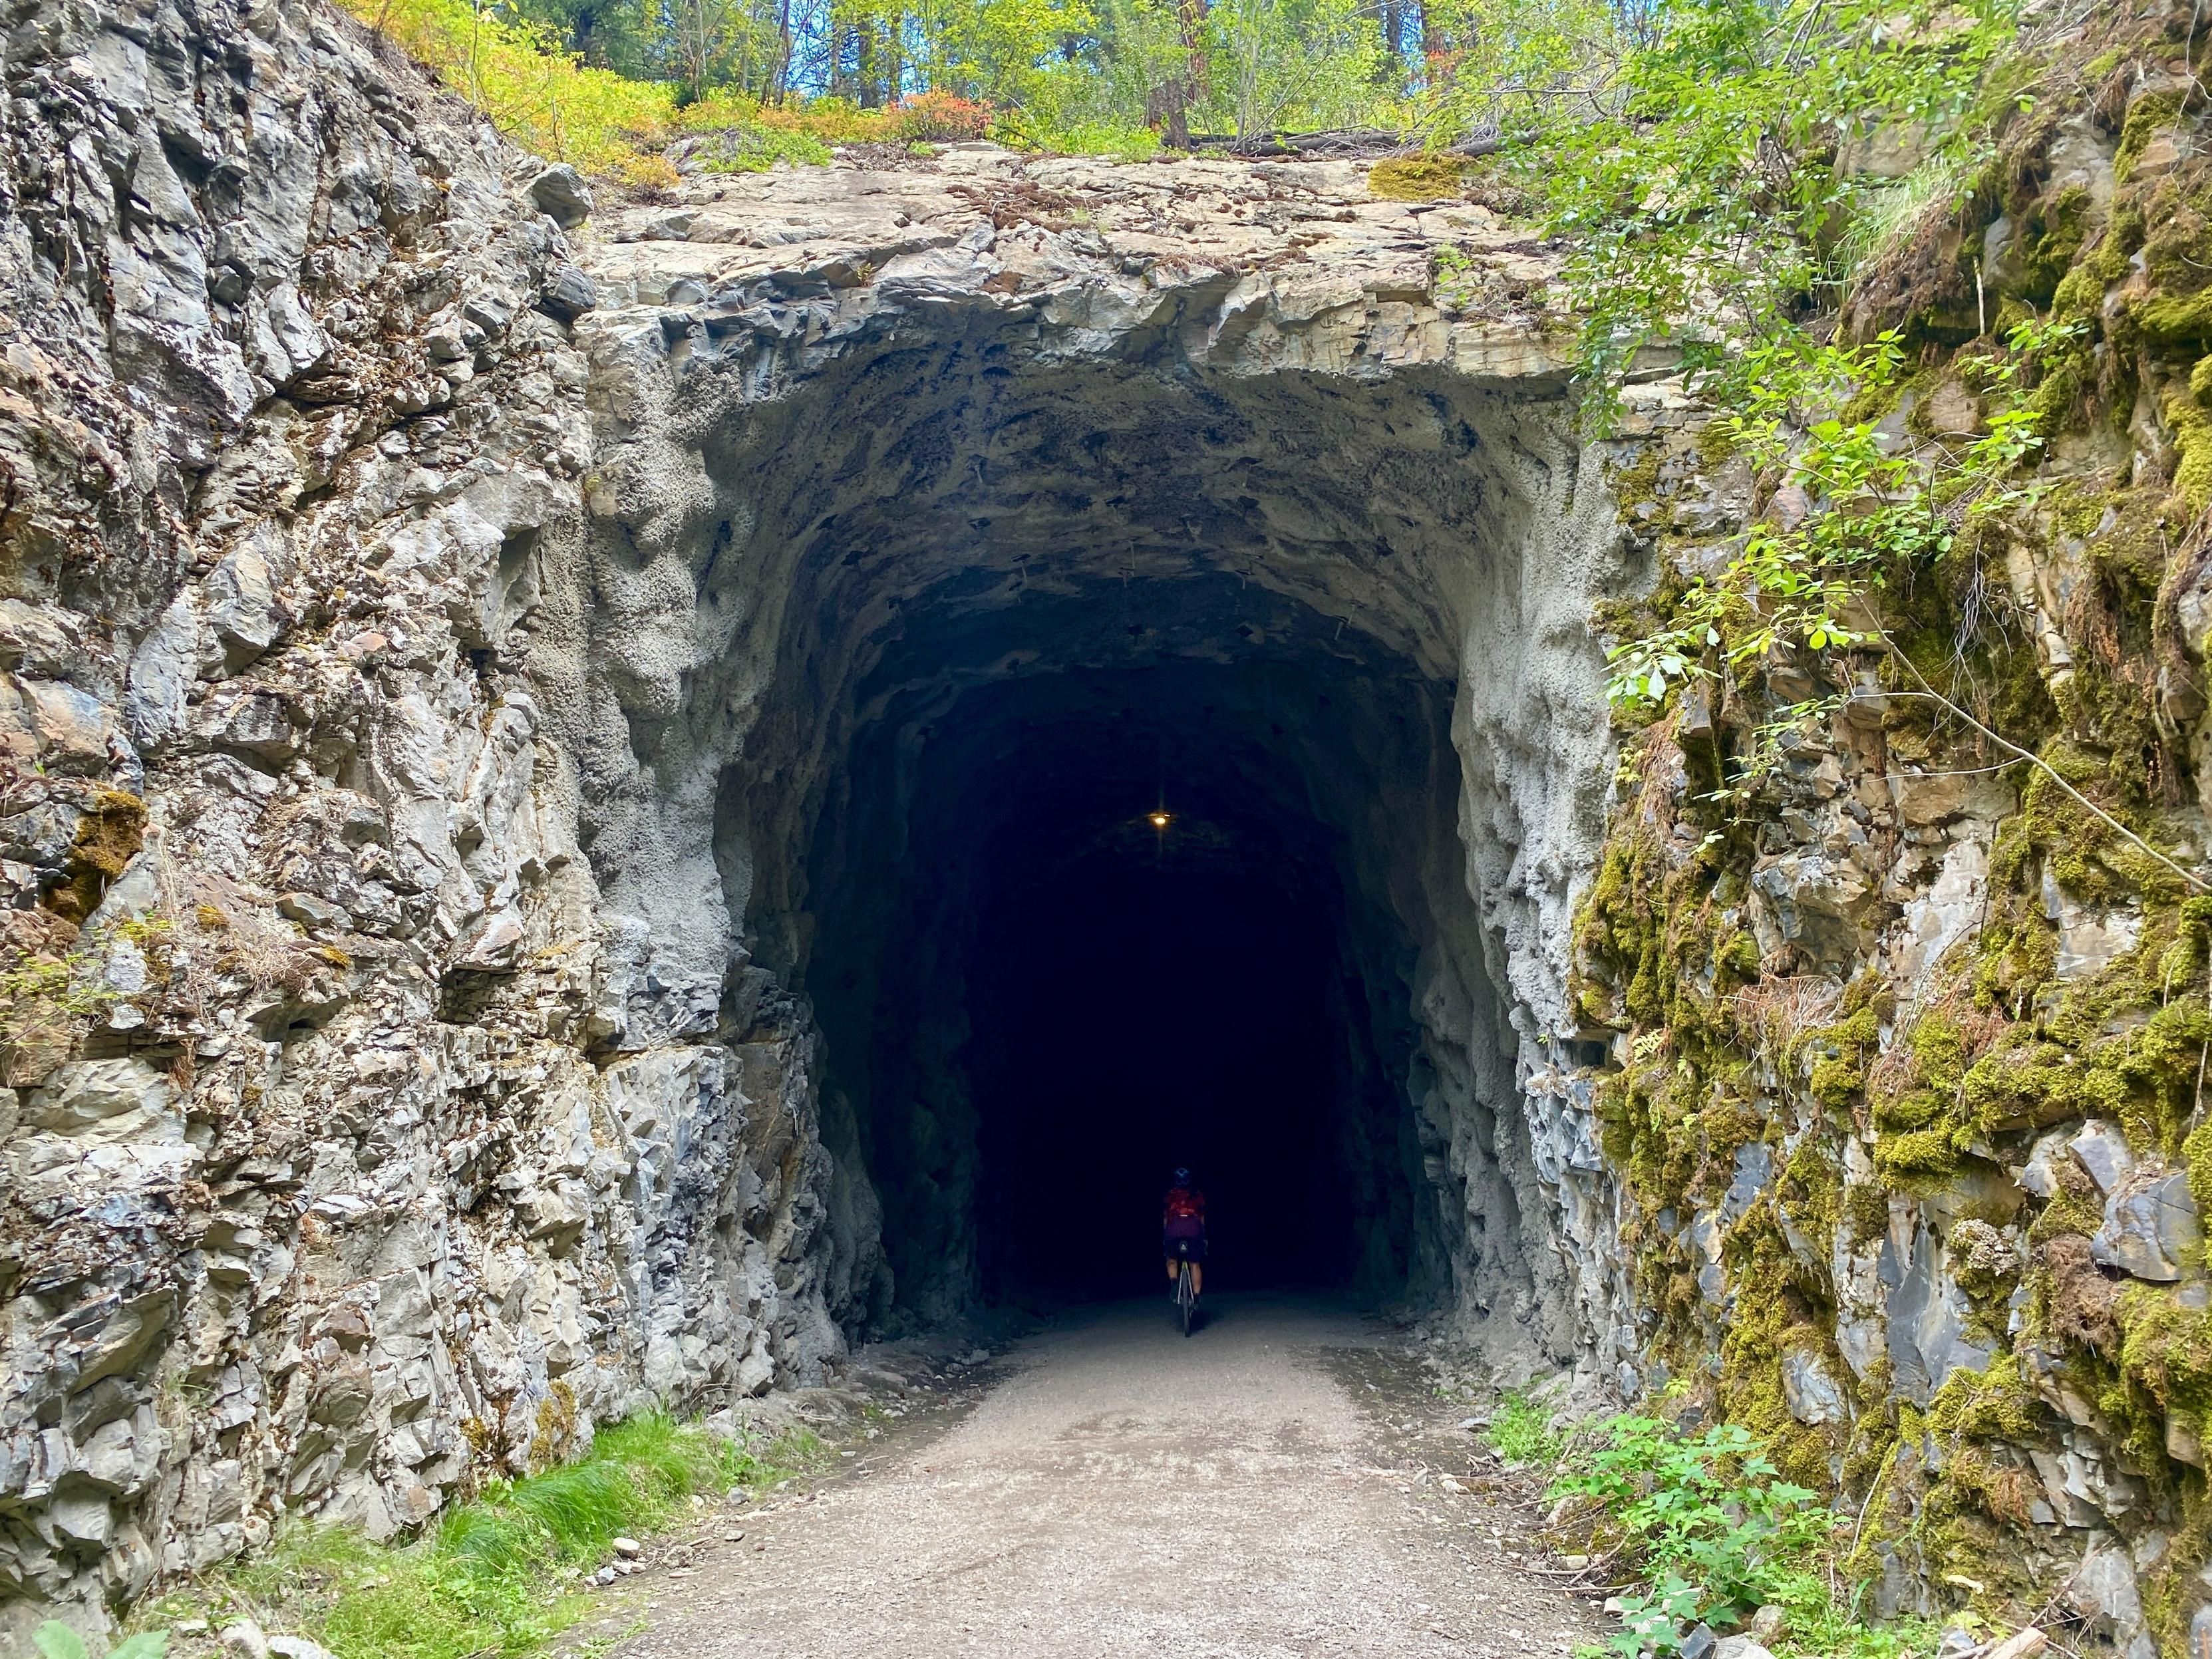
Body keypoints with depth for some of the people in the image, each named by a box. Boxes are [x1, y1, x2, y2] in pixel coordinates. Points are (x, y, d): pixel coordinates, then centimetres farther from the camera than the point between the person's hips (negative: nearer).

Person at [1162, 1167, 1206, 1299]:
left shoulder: (1170, 1195, 25)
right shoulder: (1198, 1195, 25)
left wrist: (1164, 1238, 30)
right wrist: (1204, 1237, 36)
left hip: (1174, 1226, 0)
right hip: (1193, 1227, 0)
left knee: (1172, 1260, 21)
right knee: (1195, 1264, 10)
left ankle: (1173, 1282, -5)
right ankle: (1196, 1296, 0)